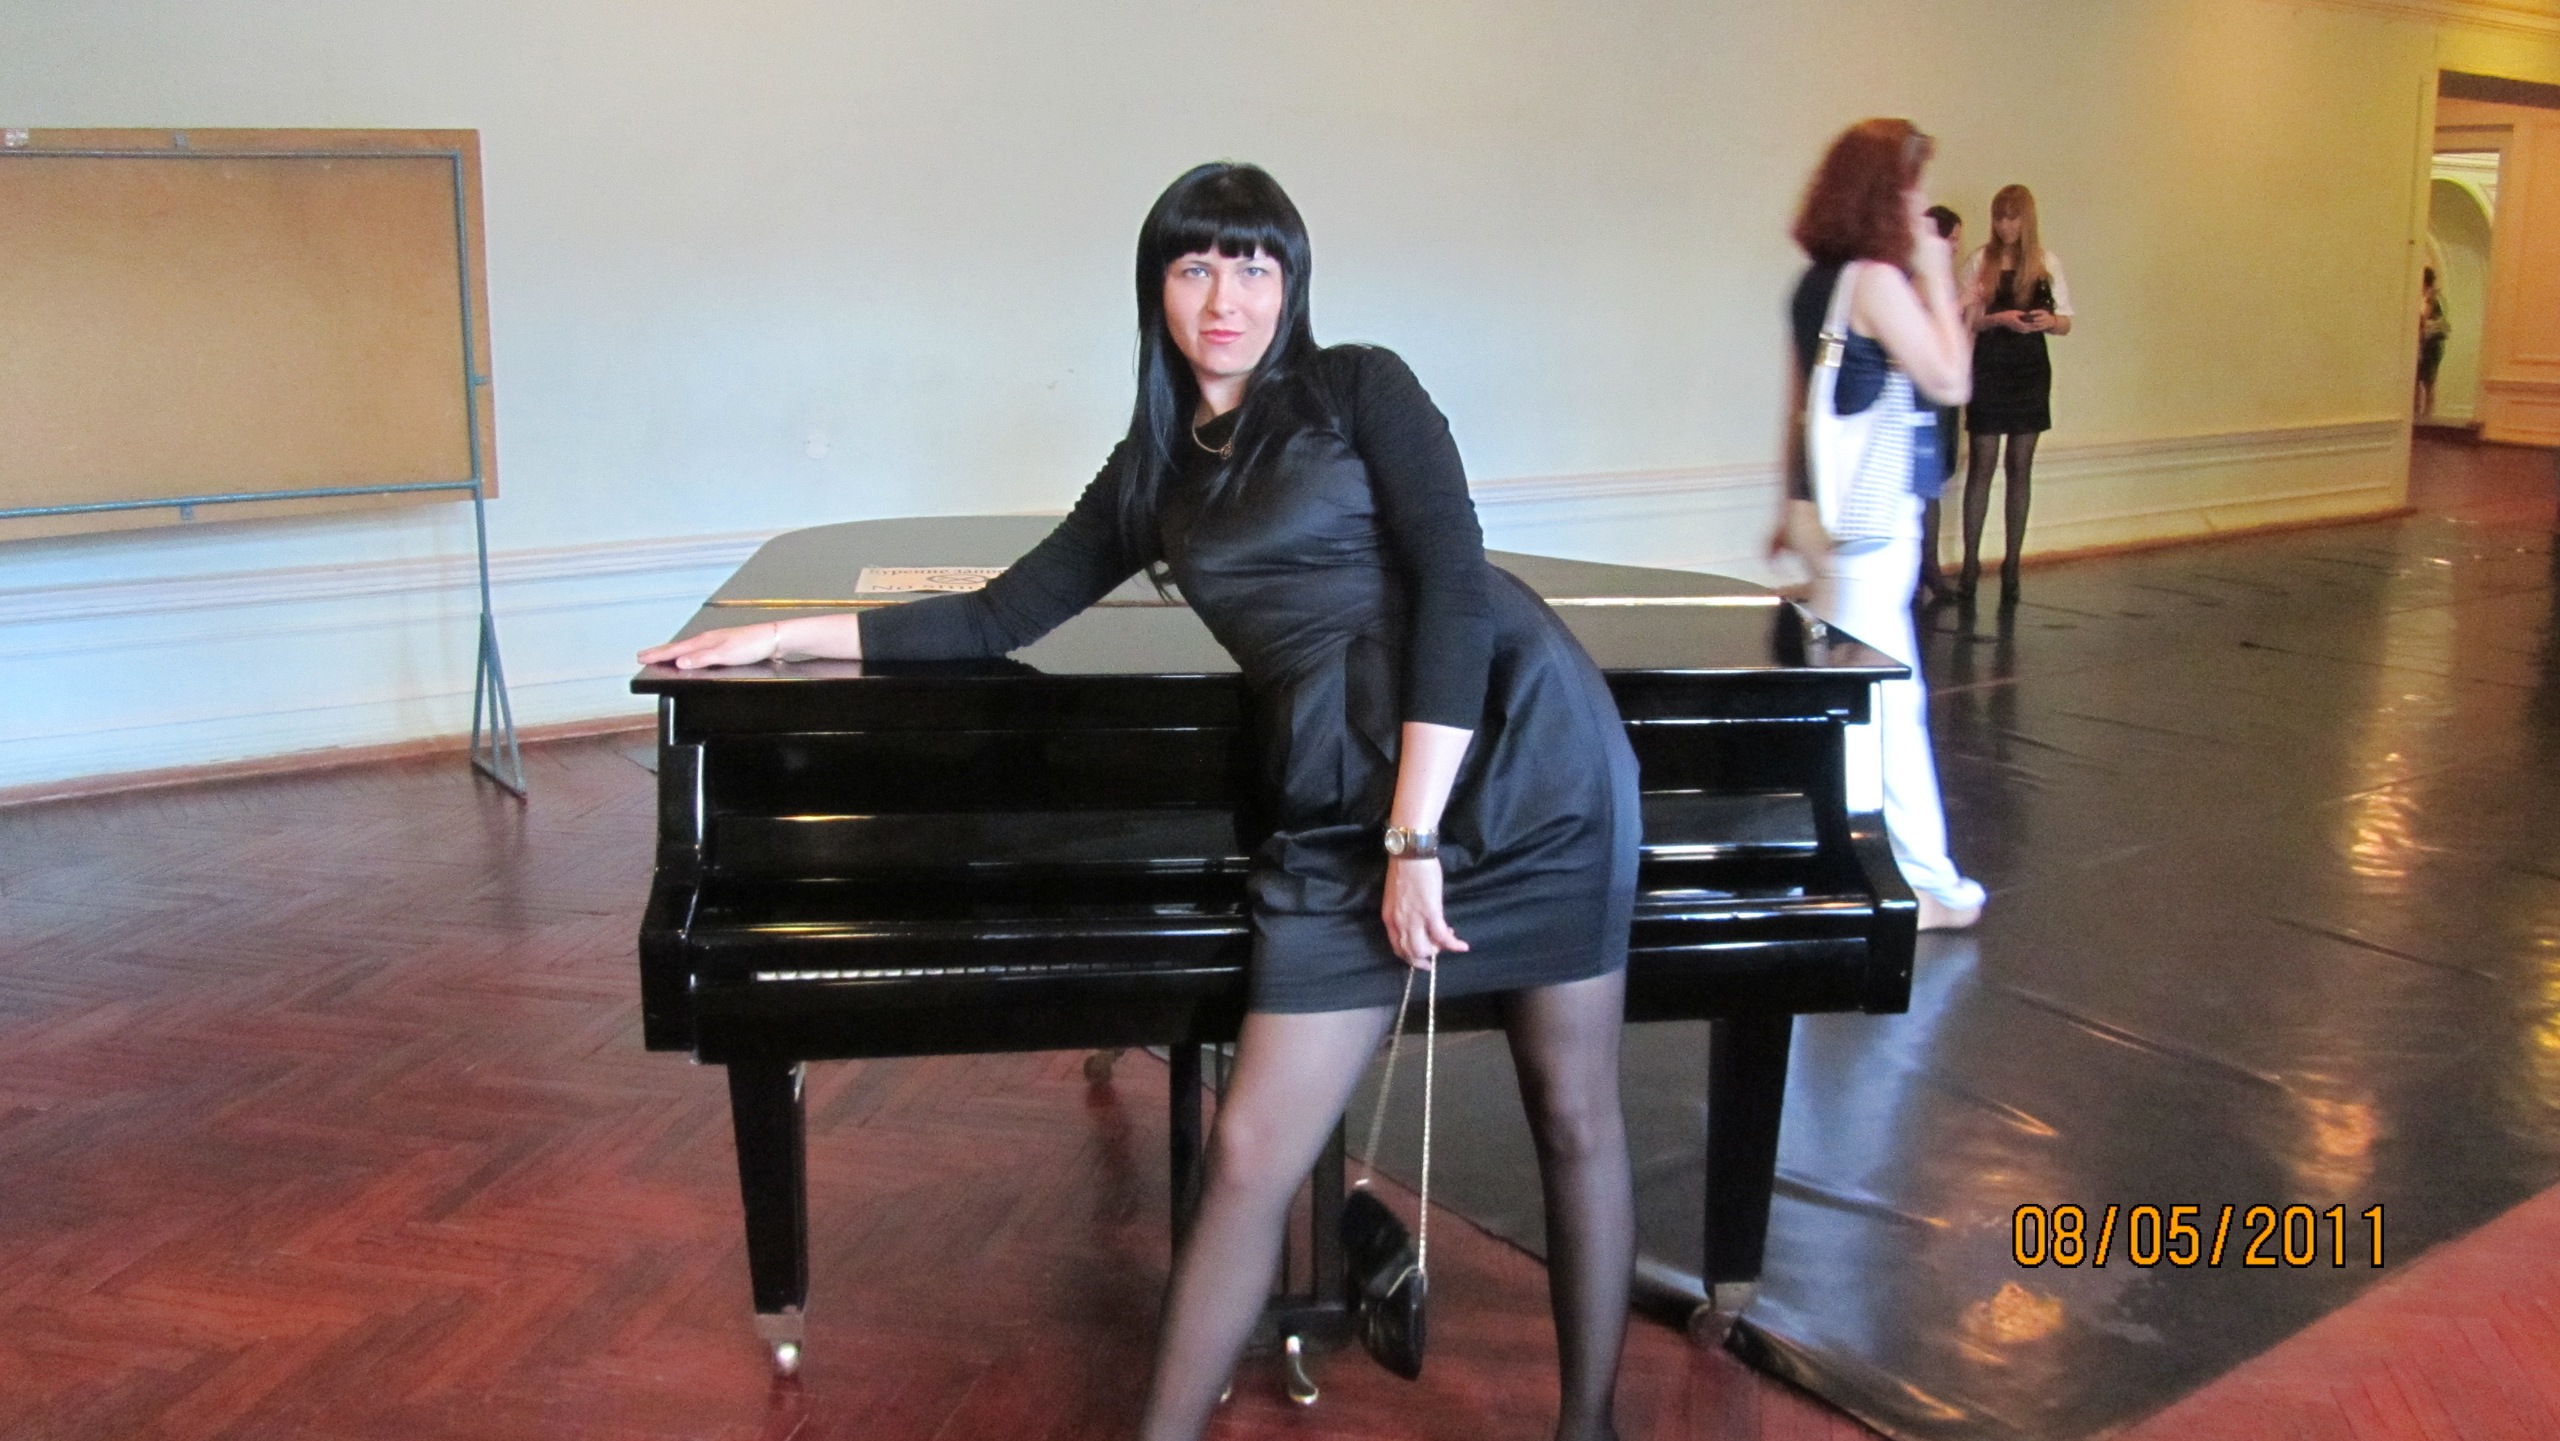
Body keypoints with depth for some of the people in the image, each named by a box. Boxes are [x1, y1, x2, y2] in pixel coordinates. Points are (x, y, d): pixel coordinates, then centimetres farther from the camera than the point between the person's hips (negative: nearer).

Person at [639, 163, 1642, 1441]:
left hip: (1518, 750, -3)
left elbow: (1455, 589, -9)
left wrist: (1418, 835, -16)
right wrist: (780, 637, 23)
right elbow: (1000, 621, 21)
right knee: (1249, 1157, -1)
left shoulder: (1360, 388, 2)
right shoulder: (1155, 471, 15)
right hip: (1342, 810, 4)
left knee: (1574, 1114, 7)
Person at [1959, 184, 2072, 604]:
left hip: (2030, 370, 2)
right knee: (1982, 463, -2)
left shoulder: (2047, 264, 5)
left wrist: (2050, 320, -15)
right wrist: (2000, 319, -21)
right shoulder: (1980, 261, -1)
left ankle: (2012, 564, 10)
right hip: (1988, 369, -2)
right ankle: (1970, 562, 5)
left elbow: (2066, 322, 7)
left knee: (2020, 466, 5)